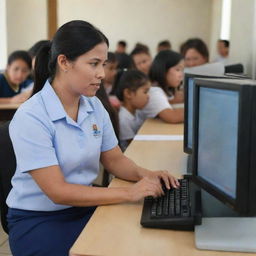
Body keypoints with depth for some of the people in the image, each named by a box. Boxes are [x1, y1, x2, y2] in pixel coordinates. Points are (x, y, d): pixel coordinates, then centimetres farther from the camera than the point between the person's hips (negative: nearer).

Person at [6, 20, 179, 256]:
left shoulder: (94, 106, 0)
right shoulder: (30, 118, -21)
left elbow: (114, 160, 9)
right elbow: (58, 192, -23)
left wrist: (144, 175, -13)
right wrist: (129, 193, -27)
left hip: (85, 208, 6)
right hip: (38, 221, -5)